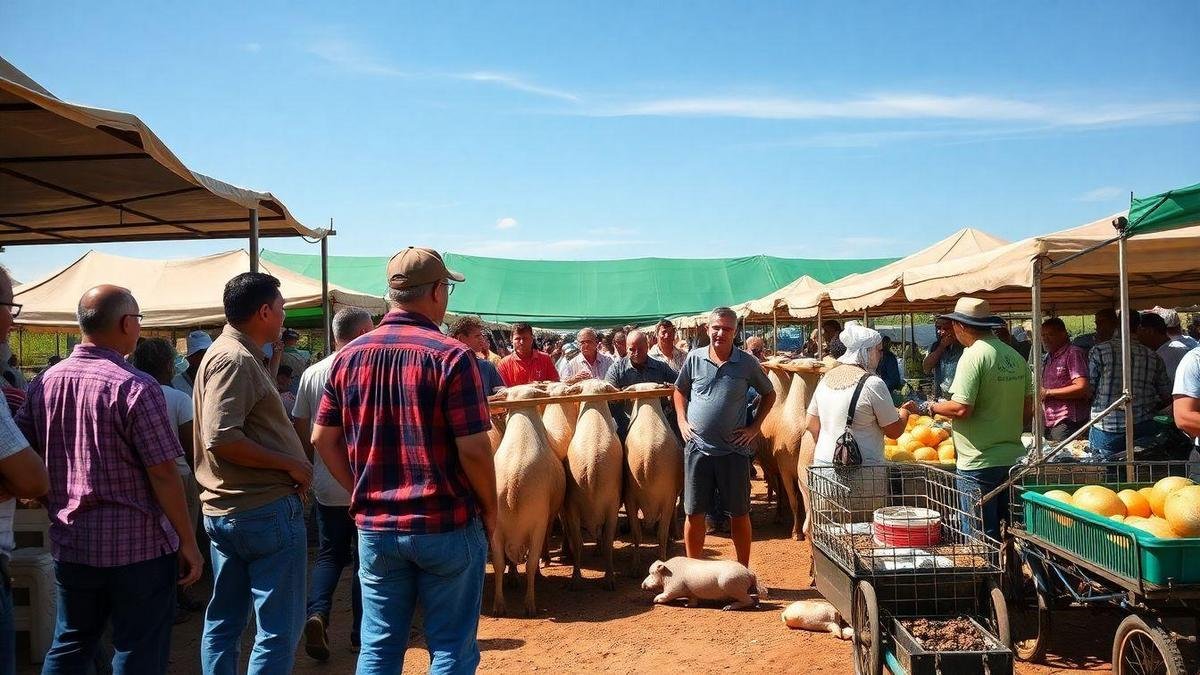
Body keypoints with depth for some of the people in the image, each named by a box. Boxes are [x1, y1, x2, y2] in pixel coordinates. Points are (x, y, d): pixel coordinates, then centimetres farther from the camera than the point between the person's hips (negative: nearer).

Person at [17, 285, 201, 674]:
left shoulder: (46, 383, 3)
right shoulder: (136, 388, -16)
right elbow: (163, 474, -16)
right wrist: (188, 541, -9)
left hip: (70, 544, 6)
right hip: (137, 546, -6)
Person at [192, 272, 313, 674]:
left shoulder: (229, 353, 15)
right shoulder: (235, 359, -17)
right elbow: (222, 439, -26)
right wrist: (290, 463, -18)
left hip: (225, 510, 10)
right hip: (266, 509, -10)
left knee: (223, 623, 16)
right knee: (279, 629, -3)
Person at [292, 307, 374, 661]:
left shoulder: (312, 374, 3)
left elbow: (300, 430, 8)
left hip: (326, 486, 4)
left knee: (329, 554, 16)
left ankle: (317, 612, -5)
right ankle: (361, 632, 16)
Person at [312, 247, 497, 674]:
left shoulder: (349, 357, 3)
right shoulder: (451, 356, -14)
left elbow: (323, 439, 6)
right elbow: (473, 449, -16)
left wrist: (364, 492, 14)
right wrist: (490, 509, -2)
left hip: (374, 527, 5)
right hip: (447, 526, -5)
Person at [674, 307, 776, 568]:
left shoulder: (747, 363, -3)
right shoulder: (694, 358, 0)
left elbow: (769, 394, 11)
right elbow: (680, 390, 17)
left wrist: (755, 426, 2)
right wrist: (682, 421, 4)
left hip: (734, 450, -1)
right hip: (697, 448, 1)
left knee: (739, 514, 8)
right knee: (694, 513, 6)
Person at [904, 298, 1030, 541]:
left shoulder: (973, 356, -15)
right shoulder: (1016, 357, 7)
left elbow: (962, 409, -21)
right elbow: (1028, 407, 12)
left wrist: (928, 408, -6)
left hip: (980, 462, -8)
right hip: (1013, 456, 8)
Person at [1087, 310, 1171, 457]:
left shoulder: (1099, 351, -5)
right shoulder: (1153, 357, 5)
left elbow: (1087, 391, -6)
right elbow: (1167, 397, 12)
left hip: (1106, 432, -3)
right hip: (1143, 429, 3)